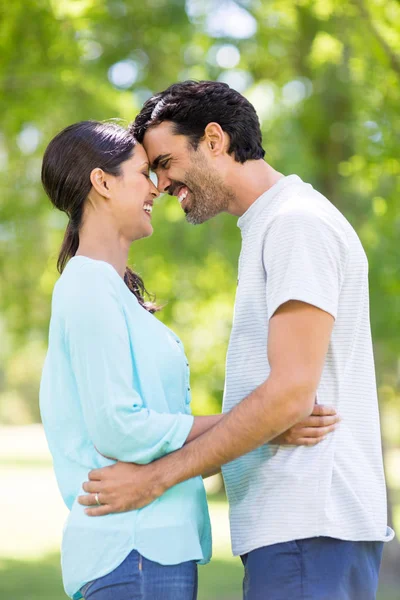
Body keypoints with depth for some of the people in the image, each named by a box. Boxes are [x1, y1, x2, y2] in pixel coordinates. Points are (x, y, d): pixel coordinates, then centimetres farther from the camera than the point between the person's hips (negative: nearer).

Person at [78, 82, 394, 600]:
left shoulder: (297, 223, -10)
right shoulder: (270, 228, 21)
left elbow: (291, 393, -19)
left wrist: (157, 477, -16)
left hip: (309, 528, -10)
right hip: (290, 526, 10)